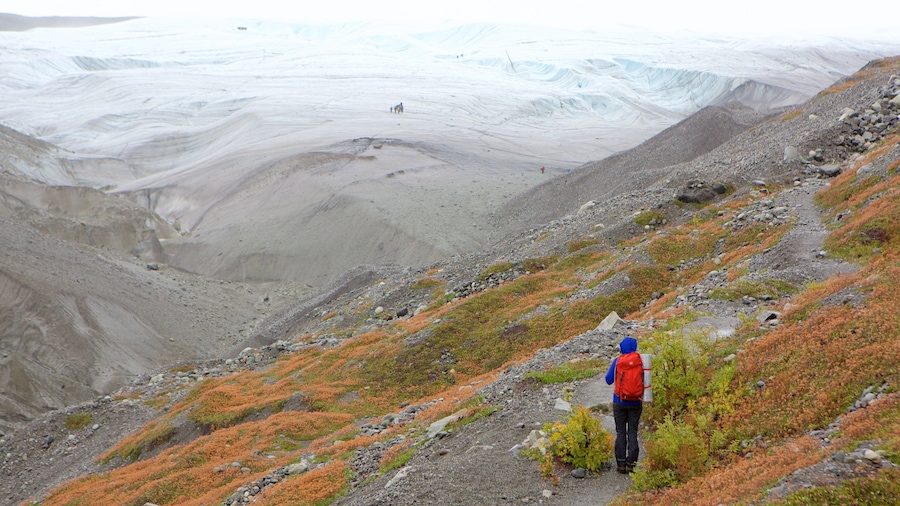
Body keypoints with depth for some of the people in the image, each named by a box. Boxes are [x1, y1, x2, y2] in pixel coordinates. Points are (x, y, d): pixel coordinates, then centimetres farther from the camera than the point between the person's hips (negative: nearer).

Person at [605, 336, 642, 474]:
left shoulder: (617, 361, -8)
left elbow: (609, 380, -2)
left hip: (620, 402, 0)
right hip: (635, 403, 1)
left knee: (620, 432, 7)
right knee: (632, 432, 7)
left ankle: (621, 464, 6)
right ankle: (631, 464, 4)